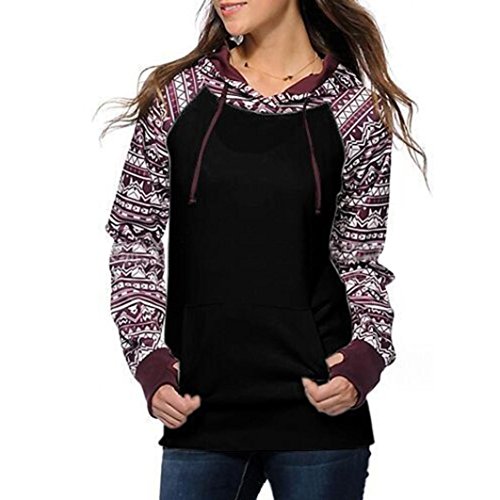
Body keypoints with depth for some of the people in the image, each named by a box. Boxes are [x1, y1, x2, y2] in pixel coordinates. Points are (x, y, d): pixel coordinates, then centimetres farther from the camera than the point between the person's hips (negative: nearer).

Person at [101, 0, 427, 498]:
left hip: (317, 404, -1)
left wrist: (367, 354, -11)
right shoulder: (178, 93, 4)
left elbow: (359, 256, 6)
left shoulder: (353, 108, 2)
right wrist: (149, 357, -6)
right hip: (199, 406, 1)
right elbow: (135, 237, 6)